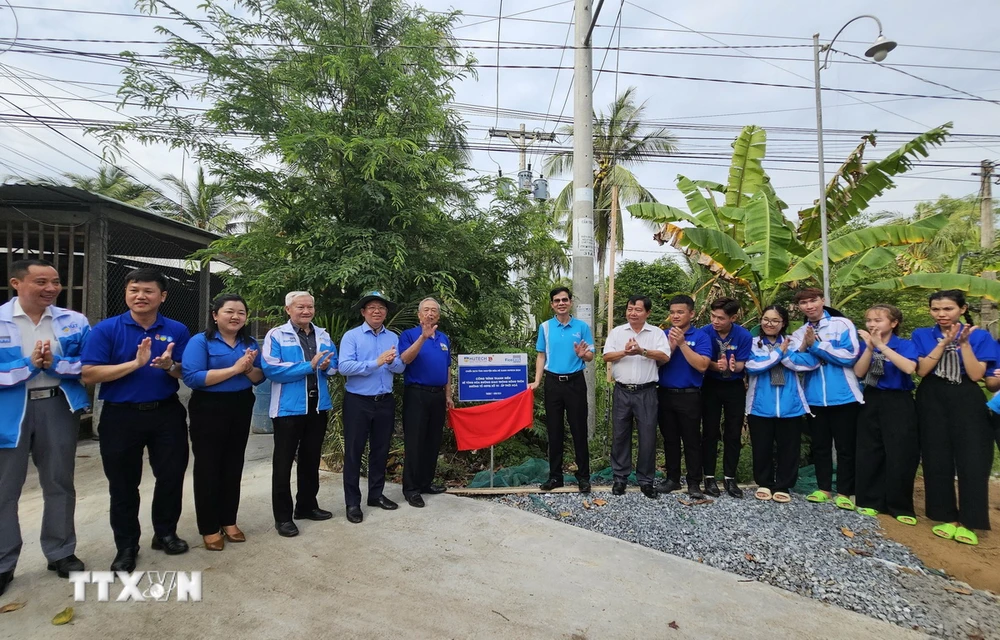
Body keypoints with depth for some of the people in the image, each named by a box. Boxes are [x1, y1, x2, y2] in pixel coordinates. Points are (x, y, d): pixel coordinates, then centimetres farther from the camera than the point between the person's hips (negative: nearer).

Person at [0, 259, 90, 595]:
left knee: (59, 483, 13)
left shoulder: (74, 321, -1)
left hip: (59, 407, 2)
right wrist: (28, 365, -21)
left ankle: (61, 553, 30)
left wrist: (55, 363, -18)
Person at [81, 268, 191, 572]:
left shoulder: (177, 330, 1)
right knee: (123, 484, 10)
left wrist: (170, 366, -20)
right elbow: (89, 374, -12)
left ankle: (165, 533, 31)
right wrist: (135, 363, -22)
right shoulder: (106, 329, -5)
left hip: (167, 413, 2)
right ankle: (126, 545, 26)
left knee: (171, 476, 11)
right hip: (121, 416, -1)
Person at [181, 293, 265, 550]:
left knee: (233, 466, 13)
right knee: (207, 467, 3)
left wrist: (249, 368, -17)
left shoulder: (250, 343, 7)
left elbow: (260, 378, 6)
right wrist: (234, 368, -23)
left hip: (241, 409, 5)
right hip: (209, 410, -5)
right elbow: (191, 377, -21)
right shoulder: (200, 341, -9)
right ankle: (209, 528, 16)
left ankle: (229, 521, 26)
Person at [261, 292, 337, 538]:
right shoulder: (276, 335, -8)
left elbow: (334, 364, 13)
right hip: (289, 408, -5)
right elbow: (271, 369, -19)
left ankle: (307, 506, 32)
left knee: (311, 459, 17)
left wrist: (326, 366, -12)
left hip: (318, 406, 6)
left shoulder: (323, 335, 10)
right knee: (283, 462, 4)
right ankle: (283, 516, 15)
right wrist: (309, 365, -22)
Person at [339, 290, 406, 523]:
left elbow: (400, 367, -2)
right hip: (358, 401, -4)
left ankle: (376, 495, 28)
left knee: (380, 450, 14)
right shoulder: (351, 336, -6)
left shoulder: (393, 338, 7)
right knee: (354, 452, 4)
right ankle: (353, 502, 14)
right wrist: (377, 362, -24)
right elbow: (344, 367, -19)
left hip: (385, 401, 4)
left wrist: (391, 361, -24)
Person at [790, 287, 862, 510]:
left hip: (843, 397, -4)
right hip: (814, 399, 4)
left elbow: (849, 355, -16)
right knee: (819, 446, 13)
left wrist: (816, 345, -14)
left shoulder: (842, 324, -4)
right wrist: (805, 346, -18)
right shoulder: (799, 334, 8)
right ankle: (824, 488, 25)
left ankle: (844, 492, 16)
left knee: (846, 447, 6)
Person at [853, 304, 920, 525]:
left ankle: (900, 507, 13)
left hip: (898, 403, -3)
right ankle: (870, 501, 17)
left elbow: (909, 368, -24)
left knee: (900, 455, -1)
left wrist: (881, 345, -25)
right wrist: (870, 347, -17)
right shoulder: (865, 344, 4)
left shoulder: (906, 345, -5)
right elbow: (859, 372, -7)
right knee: (869, 453, 6)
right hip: (872, 402, 3)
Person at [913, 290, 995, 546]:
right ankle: (947, 518, 13)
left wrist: (964, 343, -16)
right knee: (937, 460, 3)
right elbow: (921, 370, -7)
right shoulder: (922, 335, 4)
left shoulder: (980, 336, 2)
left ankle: (967, 521, 5)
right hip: (932, 402, 1)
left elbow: (976, 375, -8)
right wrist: (943, 343, -15)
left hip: (967, 402, -1)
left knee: (972, 461, -4)